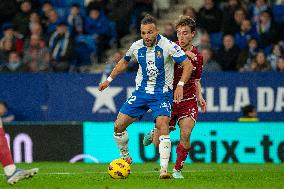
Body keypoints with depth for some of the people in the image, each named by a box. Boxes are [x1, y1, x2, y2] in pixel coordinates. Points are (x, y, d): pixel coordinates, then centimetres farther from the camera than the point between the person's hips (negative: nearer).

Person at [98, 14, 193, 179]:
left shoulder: (167, 46, -16)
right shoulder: (137, 47, -1)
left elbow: (188, 65, -16)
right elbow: (124, 62, 20)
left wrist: (180, 85, -28)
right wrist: (109, 80, 21)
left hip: (162, 93, -5)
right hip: (141, 92, 5)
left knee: (163, 125, -27)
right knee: (118, 126, -2)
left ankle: (164, 170, -27)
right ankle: (125, 158, 24)